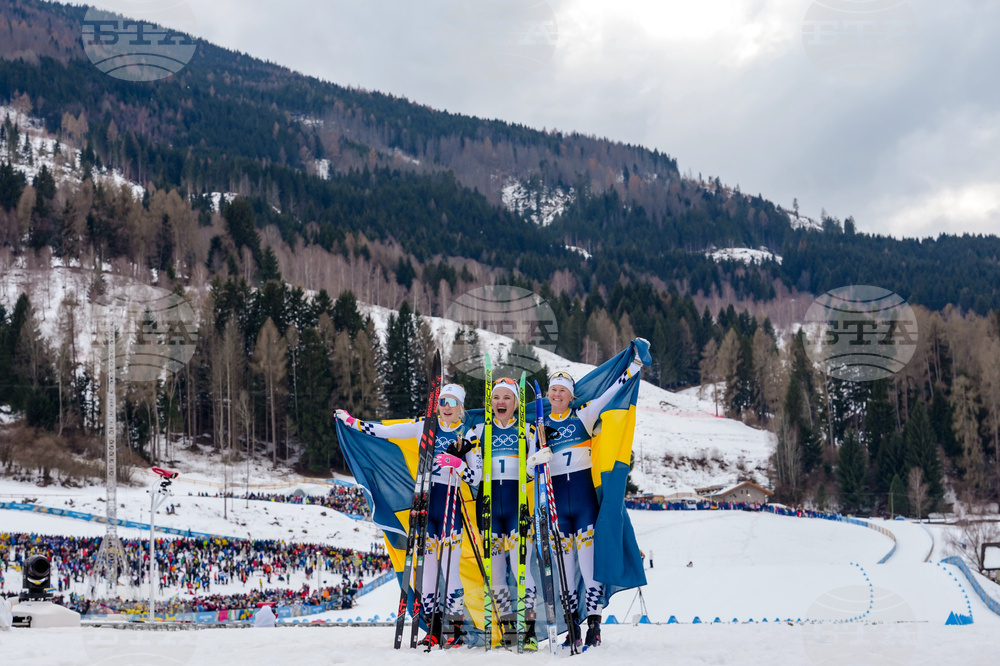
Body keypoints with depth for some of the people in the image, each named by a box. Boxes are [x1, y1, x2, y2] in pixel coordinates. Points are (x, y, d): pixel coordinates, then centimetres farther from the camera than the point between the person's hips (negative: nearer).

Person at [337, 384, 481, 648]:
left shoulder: (469, 436, 2)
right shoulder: (425, 425, 9)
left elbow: (476, 478, -3)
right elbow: (385, 431, 10)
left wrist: (457, 463, -20)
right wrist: (351, 421, 7)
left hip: (450, 504, -3)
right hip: (423, 500, 3)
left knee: (449, 569, -6)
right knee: (426, 567, 4)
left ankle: (457, 630, 3)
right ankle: (433, 629, 11)